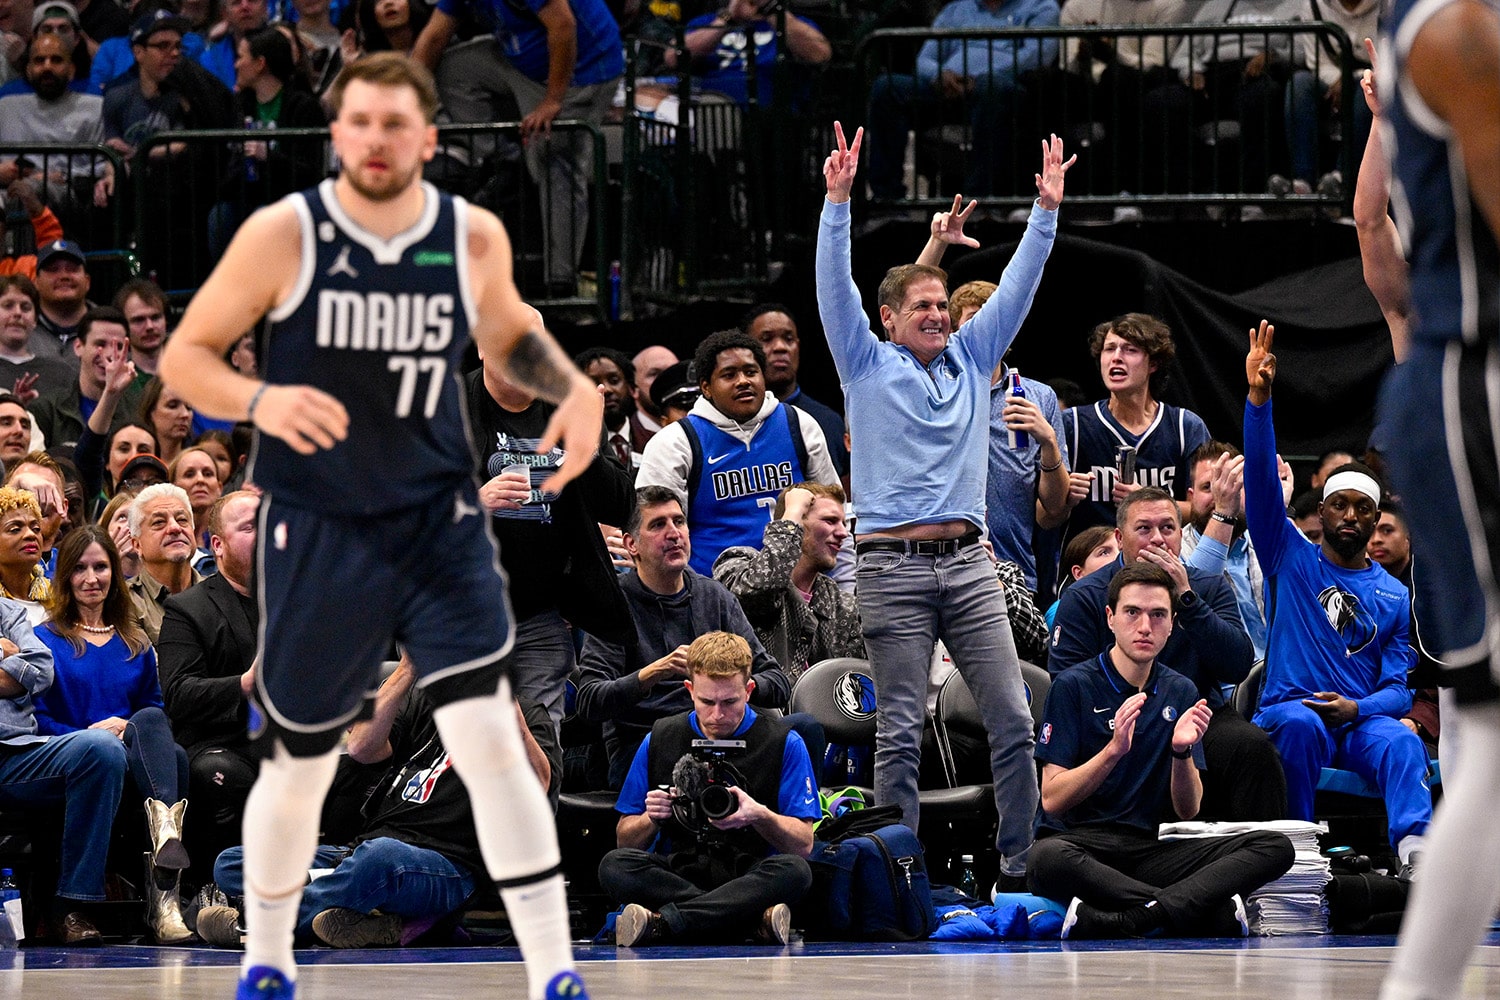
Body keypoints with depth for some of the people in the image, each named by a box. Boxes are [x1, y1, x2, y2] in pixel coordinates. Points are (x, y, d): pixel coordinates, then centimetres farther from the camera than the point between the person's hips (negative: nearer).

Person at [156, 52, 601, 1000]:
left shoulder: (474, 237, -3)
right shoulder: (284, 235, -11)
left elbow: (509, 332, 18)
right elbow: (185, 354, -6)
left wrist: (574, 386, -2)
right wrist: (260, 401, -26)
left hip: (439, 521, 1)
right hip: (316, 532, -1)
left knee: (490, 737, -14)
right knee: (297, 768, 9)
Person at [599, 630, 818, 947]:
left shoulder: (784, 743, 2)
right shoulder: (660, 741, 8)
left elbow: (804, 844, -3)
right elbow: (626, 841, 10)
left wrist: (760, 816, -23)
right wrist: (652, 819, -13)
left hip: (749, 878, -2)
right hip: (676, 876, 2)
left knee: (794, 871, -35)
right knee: (614, 866, -29)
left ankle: (661, 922, -38)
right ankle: (756, 920, -36)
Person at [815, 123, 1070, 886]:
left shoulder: (970, 359, 16)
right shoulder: (868, 365, 5)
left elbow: (1017, 286, 13)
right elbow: (834, 288, -6)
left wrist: (1046, 209, 4)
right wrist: (838, 202, -16)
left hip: (967, 564, 4)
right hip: (893, 566, -4)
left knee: (1012, 720, -2)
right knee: (901, 732, -3)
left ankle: (1019, 862, 5)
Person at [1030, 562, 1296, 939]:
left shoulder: (1181, 692, 12)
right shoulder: (1073, 685, -1)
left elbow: (1188, 810, 8)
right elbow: (1052, 800, -8)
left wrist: (1182, 751, -12)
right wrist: (1114, 749, -22)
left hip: (1148, 850, 5)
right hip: (1080, 845, -5)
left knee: (1276, 847, -16)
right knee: (1047, 859, -41)